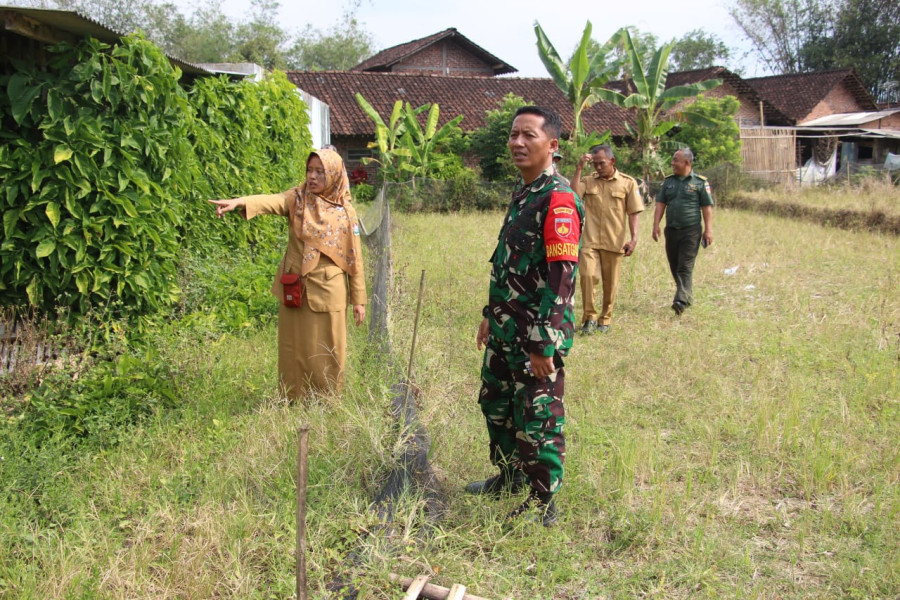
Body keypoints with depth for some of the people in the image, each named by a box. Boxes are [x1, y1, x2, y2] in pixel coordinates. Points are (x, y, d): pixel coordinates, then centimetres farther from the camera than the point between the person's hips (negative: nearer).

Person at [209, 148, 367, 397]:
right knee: (295, 348, 8)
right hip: (295, 289, 1)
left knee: (327, 351, 7)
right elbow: (271, 202, -21)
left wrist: (358, 299, 2)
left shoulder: (345, 212, 1)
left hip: (328, 292, -1)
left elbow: (354, 258, 3)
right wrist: (239, 202, -42)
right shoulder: (297, 199, 1)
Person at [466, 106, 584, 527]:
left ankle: (542, 505, 20)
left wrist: (543, 346, -24)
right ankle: (509, 477, 43)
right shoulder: (522, 192, 12)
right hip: (505, 333, 10)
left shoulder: (558, 200, -18)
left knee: (536, 422, 2)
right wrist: (491, 316, 22)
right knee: (495, 405, 22)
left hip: (537, 338, -10)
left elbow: (561, 280, -23)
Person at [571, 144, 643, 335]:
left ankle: (605, 319, 25)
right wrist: (579, 168, -11)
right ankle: (590, 316, 0)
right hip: (590, 241, 0)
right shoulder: (588, 180, 6)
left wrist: (634, 238, -5)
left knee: (610, 283, 8)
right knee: (588, 275, -15)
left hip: (614, 242, 0)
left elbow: (633, 213, 3)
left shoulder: (627, 183, 4)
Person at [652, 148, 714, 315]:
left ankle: (681, 301, -19)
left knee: (685, 267, -12)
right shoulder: (668, 181, 12)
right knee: (674, 267, 10)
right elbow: (660, 204, 10)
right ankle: (688, 296, 26)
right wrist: (656, 225, -1)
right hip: (671, 230, 5)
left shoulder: (700, 182, 0)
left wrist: (708, 229, -6)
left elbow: (707, 207, -1)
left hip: (691, 231, -5)